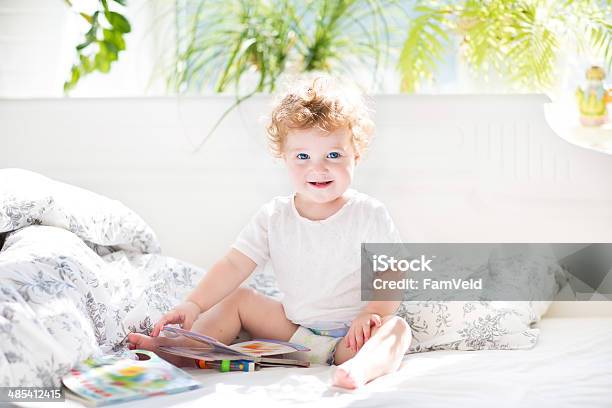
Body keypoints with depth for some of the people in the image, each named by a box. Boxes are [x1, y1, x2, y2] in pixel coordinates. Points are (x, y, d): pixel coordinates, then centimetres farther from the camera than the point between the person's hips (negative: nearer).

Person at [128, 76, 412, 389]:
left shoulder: (369, 215, -9)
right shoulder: (274, 217, 0)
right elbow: (234, 265, -5)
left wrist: (371, 314, -29)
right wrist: (193, 305, -19)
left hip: (350, 337, -4)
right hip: (293, 329, 4)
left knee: (396, 328, -32)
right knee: (237, 298, 2)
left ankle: (364, 367, -62)